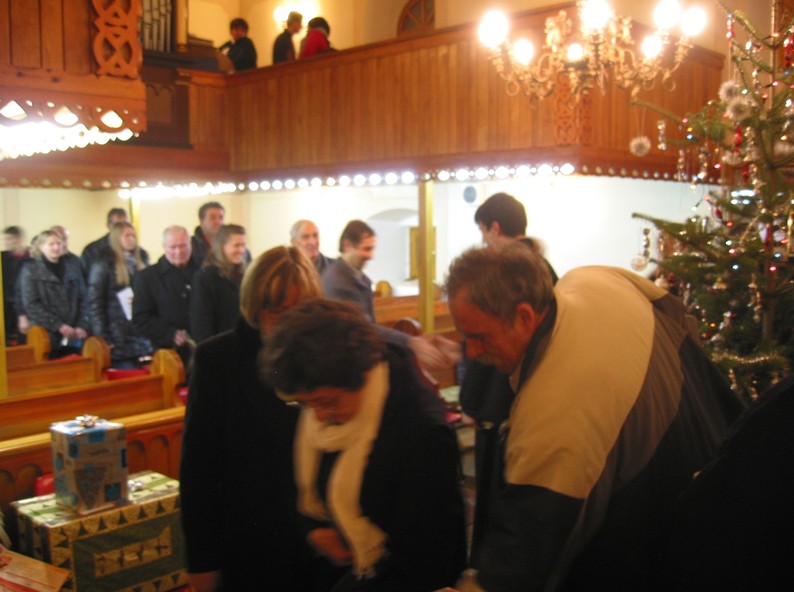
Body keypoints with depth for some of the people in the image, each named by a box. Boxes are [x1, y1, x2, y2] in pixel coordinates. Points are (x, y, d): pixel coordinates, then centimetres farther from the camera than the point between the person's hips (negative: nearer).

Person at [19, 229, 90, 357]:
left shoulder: (73, 269, 14)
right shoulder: (30, 271, 4)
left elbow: (83, 301, 10)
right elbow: (31, 305, -4)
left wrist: (82, 326, -6)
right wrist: (59, 325, -12)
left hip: (74, 338, 3)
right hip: (47, 337, -3)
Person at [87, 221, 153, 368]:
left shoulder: (141, 262, 16)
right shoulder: (104, 264, 0)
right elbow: (95, 303, -4)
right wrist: (102, 338, -11)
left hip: (142, 333, 5)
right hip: (118, 338, -5)